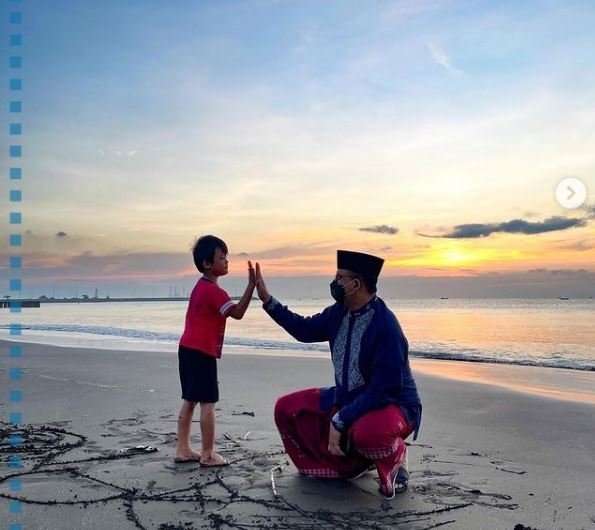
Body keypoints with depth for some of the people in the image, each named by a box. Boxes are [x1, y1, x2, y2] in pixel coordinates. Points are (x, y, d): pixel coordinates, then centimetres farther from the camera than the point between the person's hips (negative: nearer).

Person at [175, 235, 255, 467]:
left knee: (189, 400, 13)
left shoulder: (201, 286, 16)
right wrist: (251, 284, -23)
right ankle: (208, 455, 1)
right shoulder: (214, 290, -14)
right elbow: (237, 313, -21)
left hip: (187, 348, 10)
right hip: (202, 352, -10)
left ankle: (183, 450, 18)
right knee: (208, 403, -4)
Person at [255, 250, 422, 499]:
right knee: (286, 408, 5)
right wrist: (267, 300, 6)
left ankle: (395, 459, -1)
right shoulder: (339, 312, -4)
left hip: (391, 404, -8)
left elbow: (383, 392, -29)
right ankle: (352, 462, 17)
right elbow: (305, 329, 13)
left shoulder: (385, 327, -28)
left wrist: (339, 421, -28)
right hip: (346, 399, 8)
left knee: (366, 432, -41)